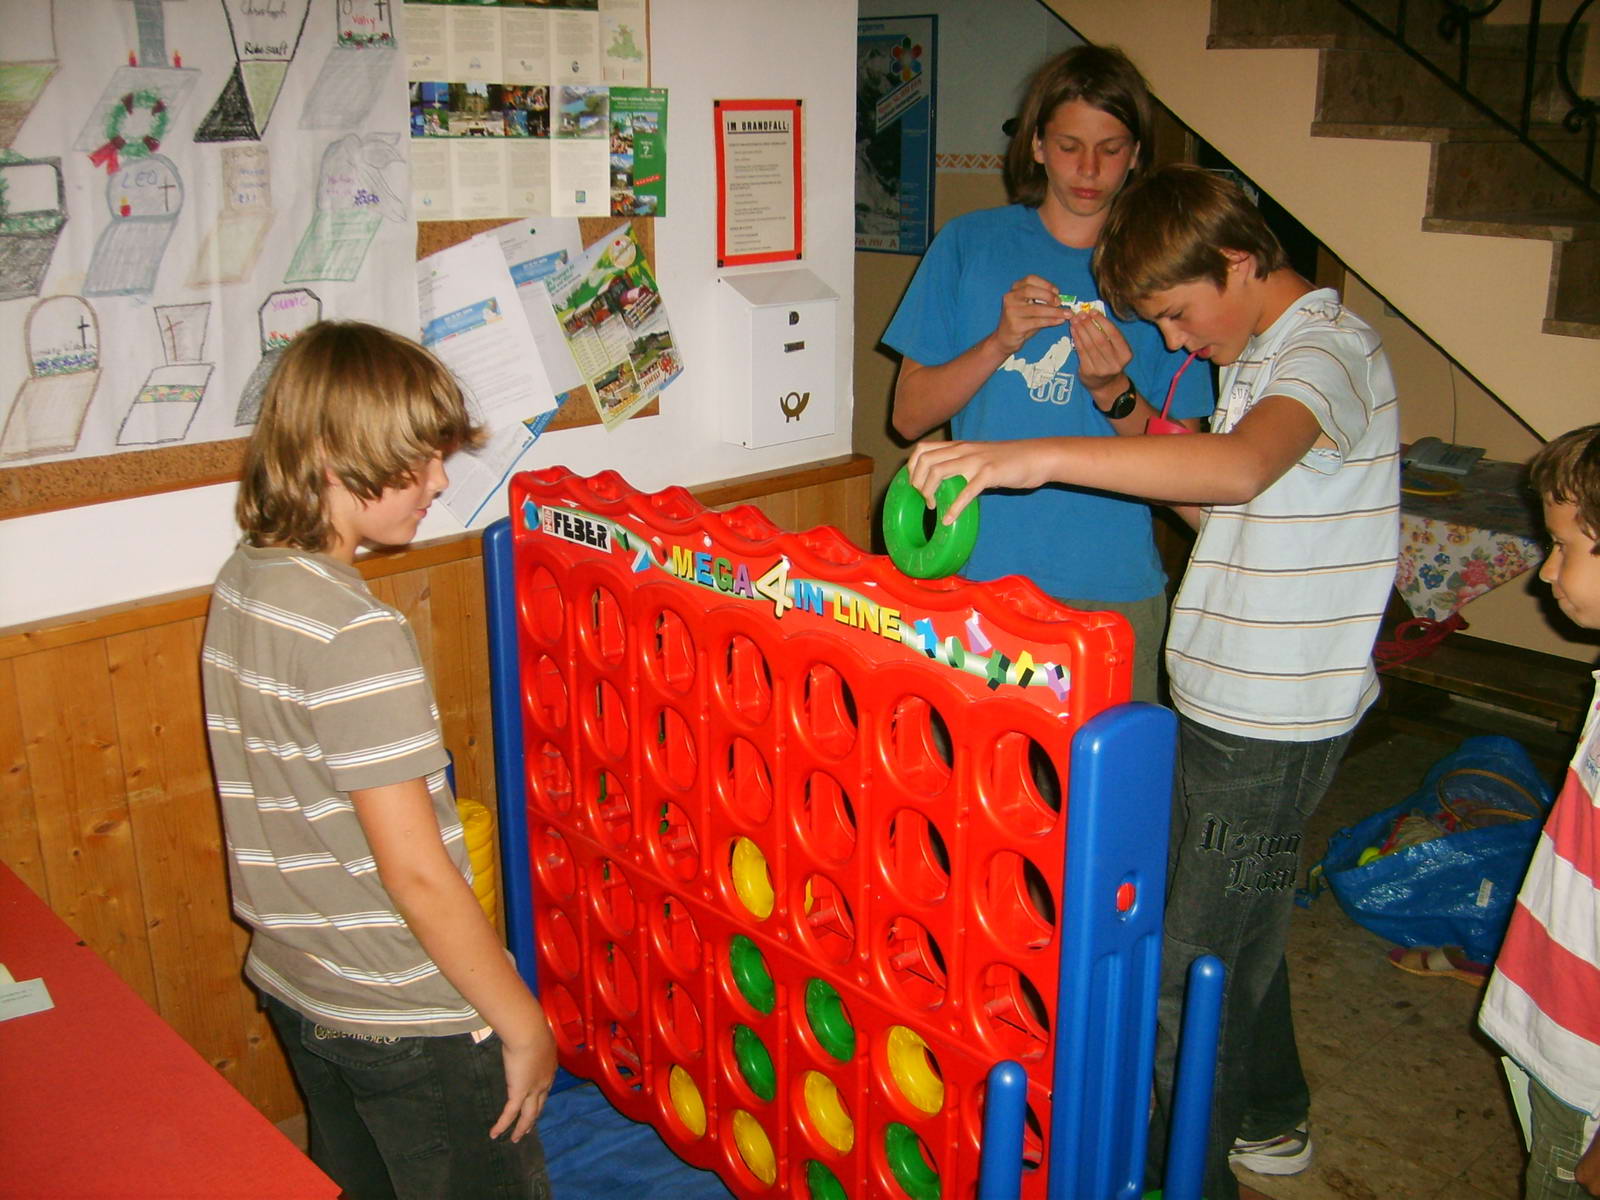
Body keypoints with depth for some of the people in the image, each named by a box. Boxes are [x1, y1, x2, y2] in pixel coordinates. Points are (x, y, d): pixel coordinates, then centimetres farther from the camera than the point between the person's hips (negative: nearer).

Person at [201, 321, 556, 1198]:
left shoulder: (240, 582, -1)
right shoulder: (355, 634, -27)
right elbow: (415, 873, -25)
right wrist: (524, 1024, -16)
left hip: (291, 984, 8)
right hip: (406, 1024, -8)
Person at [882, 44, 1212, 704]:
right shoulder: (970, 245, 4)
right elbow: (909, 415, 1)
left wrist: (1115, 394, -15)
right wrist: (1000, 342, -13)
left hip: (1115, 589, 1)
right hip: (977, 577, 0)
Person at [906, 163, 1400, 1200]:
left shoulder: (1329, 347, -18)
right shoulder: (1262, 354, 14)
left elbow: (1241, 466, -40)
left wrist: (1037, 456, -48)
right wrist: (1127, 418, 0)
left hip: (1274, 718, -10)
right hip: (1224, 700, 10)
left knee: (1195, 964, -2)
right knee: (1237, 920, 23)